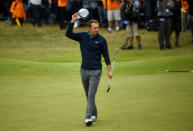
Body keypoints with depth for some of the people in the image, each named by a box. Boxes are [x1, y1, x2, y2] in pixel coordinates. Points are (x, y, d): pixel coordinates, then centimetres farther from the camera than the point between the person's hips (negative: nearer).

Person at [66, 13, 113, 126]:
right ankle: (94, 114, 29)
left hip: (96, 71, -4)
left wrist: (110, 70, -5)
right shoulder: (83, 36, 3)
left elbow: (106, 55, -1)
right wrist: (73, 21, -15)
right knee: (88, 95, 13)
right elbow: (69, 34, -4)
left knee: (91, 95, -12)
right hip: (84, 70, 4)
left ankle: (88, 118, -15)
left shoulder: (101, 40, -4)